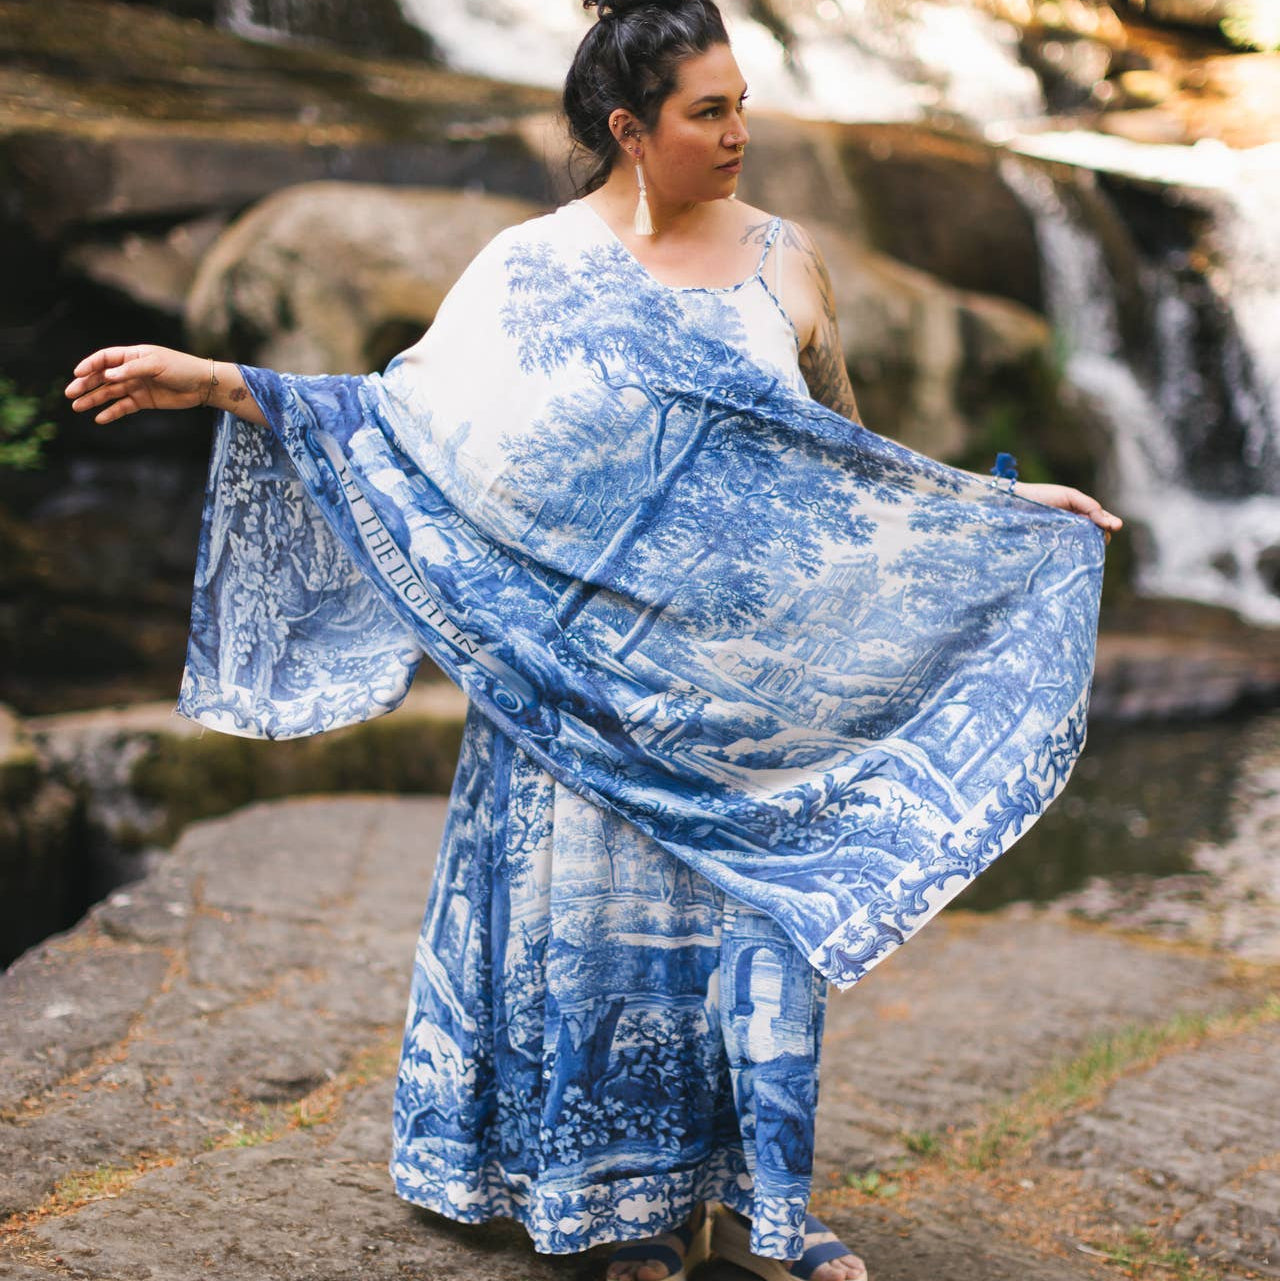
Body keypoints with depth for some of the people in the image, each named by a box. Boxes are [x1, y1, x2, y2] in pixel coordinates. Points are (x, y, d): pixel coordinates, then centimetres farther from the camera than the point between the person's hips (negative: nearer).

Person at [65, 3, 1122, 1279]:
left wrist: (1010, 503, 12)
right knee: (607, 918, 5)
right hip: (591, 669, -2)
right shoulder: (536, 268, -1)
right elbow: (407, 412, -2)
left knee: (766, 904, 3)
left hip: (748, 670, 2)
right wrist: (219, 382, -11)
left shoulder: (783, 256, 7)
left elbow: (848, 457, 14)